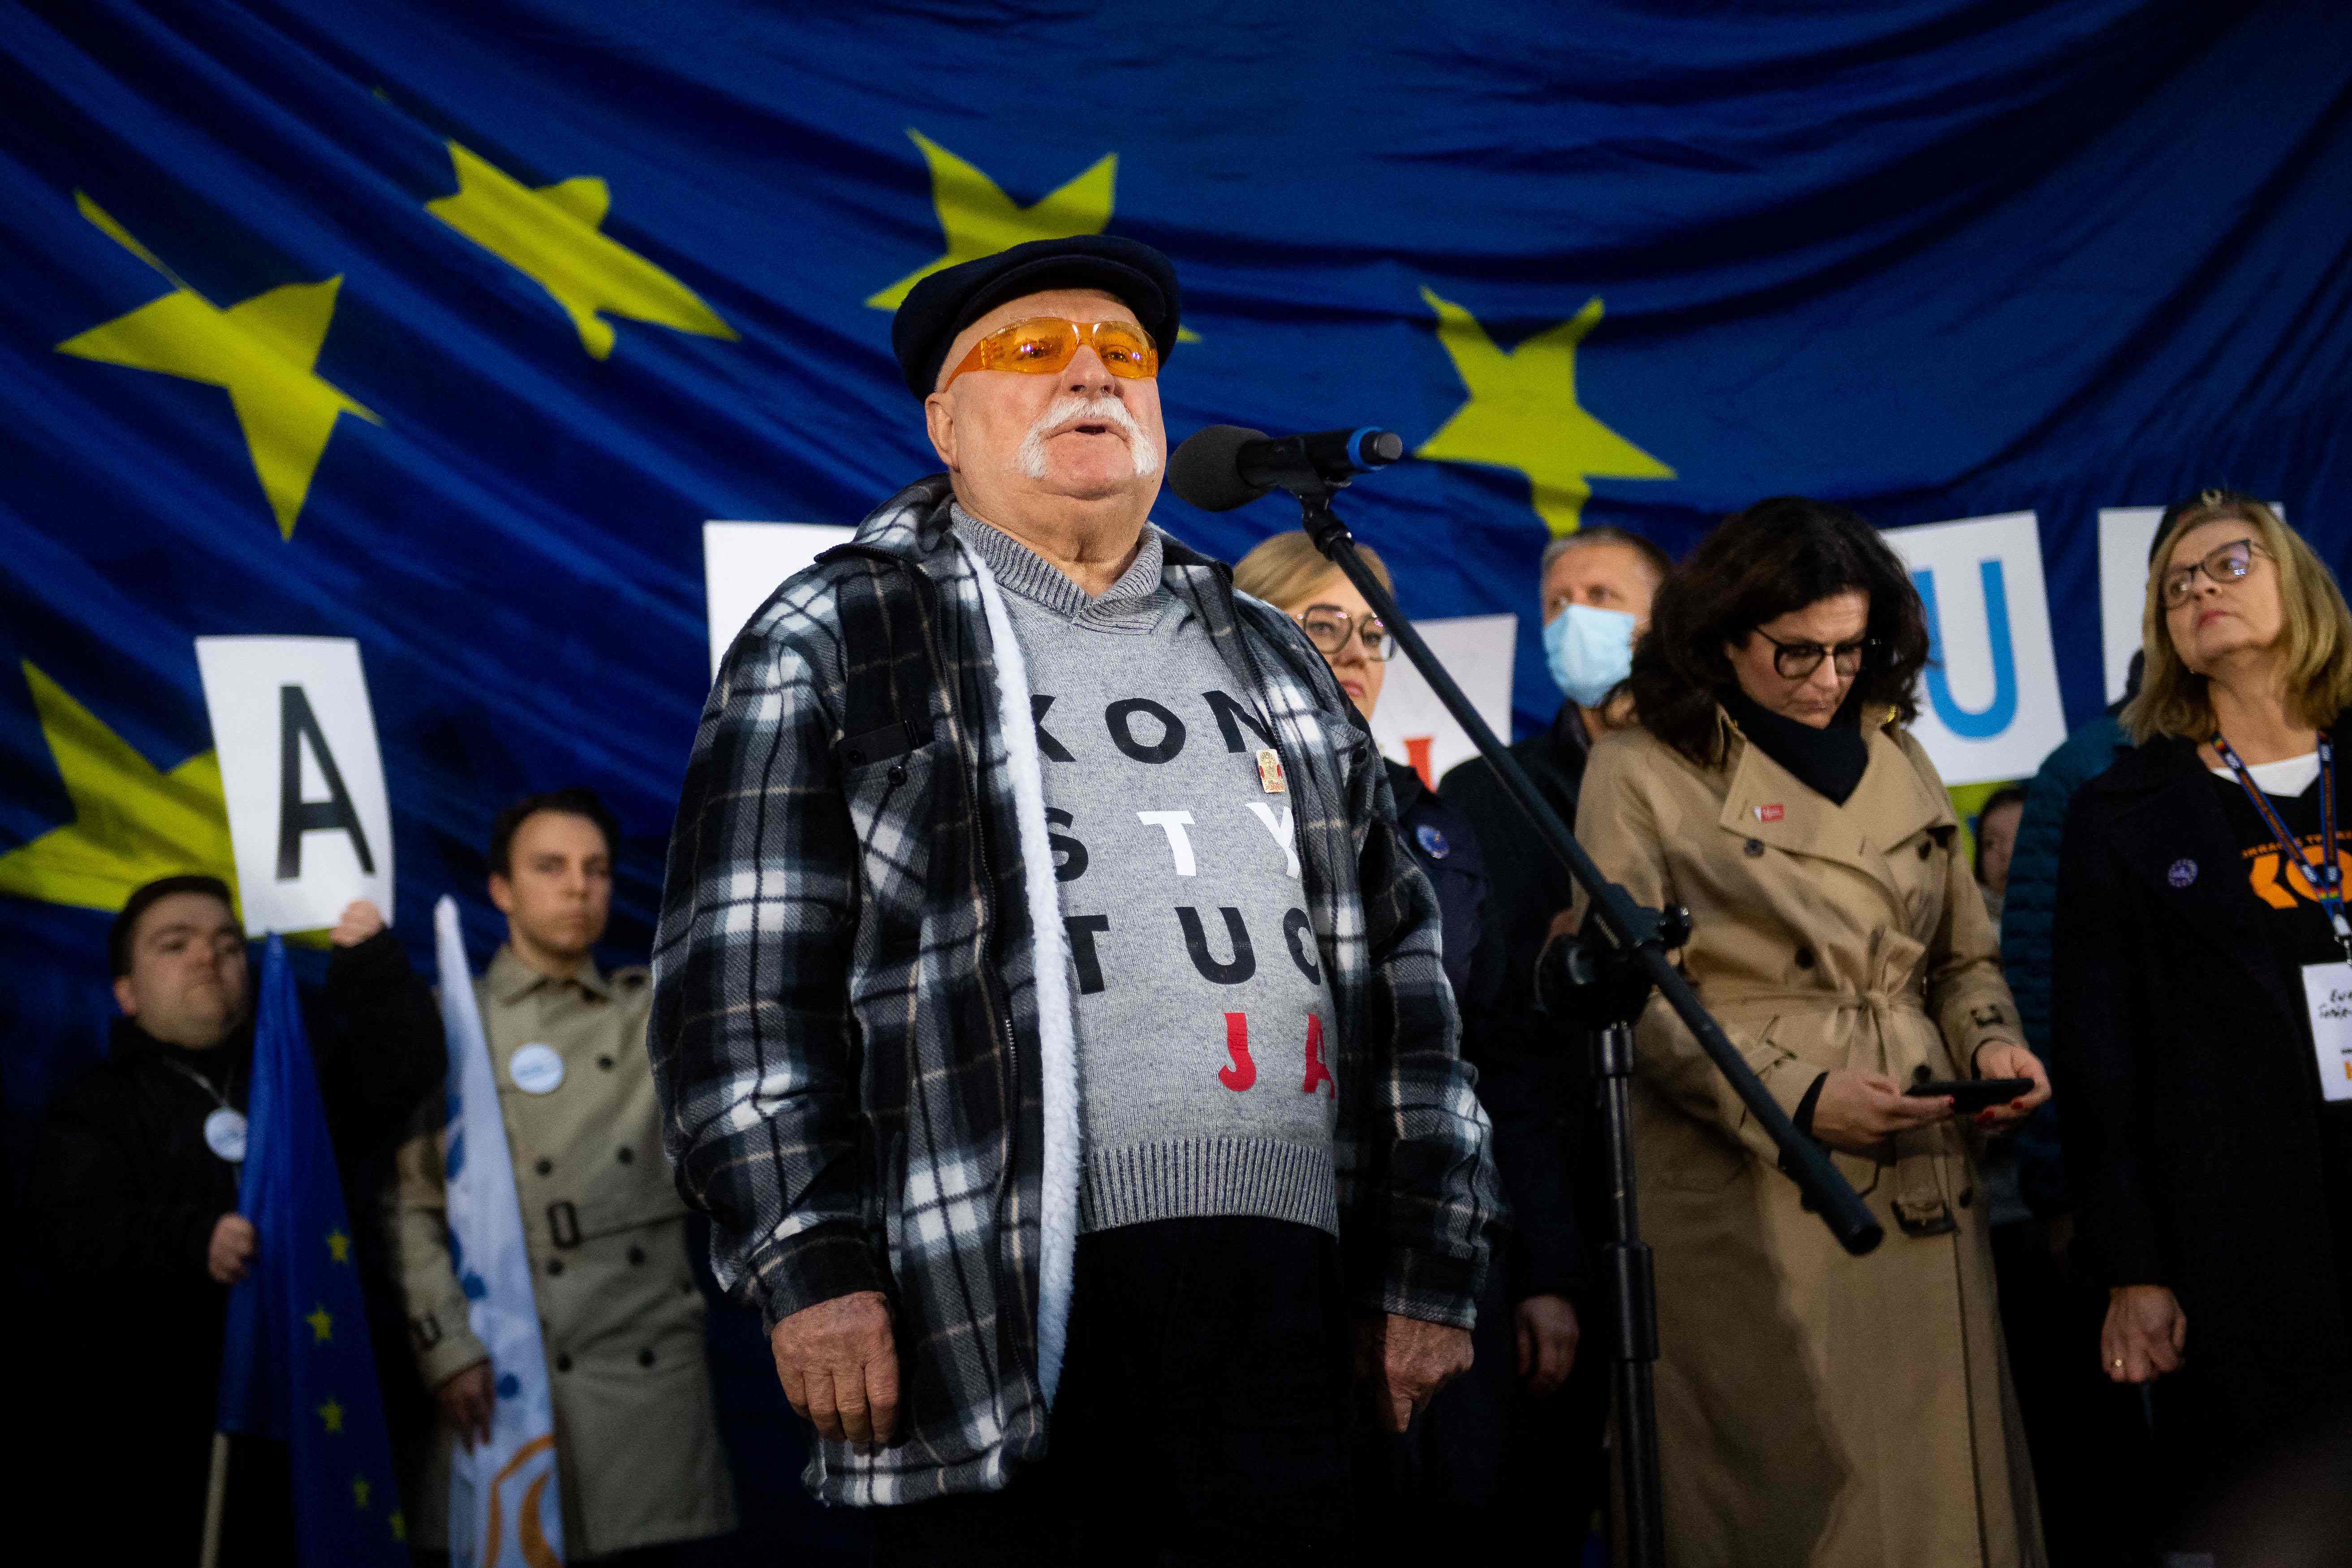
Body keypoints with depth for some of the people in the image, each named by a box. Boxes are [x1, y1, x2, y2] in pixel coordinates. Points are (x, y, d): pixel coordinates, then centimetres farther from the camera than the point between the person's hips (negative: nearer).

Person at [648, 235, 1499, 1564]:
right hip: (999, 1308, -4)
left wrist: (1434, 1268, 12)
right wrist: (809, 1261, -12)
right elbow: (744, 978, -2)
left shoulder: (1270, 656, 21)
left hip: (1291, 1301, 5)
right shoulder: (839, 643, 6)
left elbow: (1403, 966, 19)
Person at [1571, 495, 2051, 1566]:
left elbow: (1963, 956, 21)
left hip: (1920, 1185, 5)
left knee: (1937, 1476, 5)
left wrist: (1988, 1039, -1)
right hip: (1745, 1188, -5)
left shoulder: (1897, 762, 15)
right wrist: (1793, 1094, -15)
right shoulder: (1643, 771, 0)